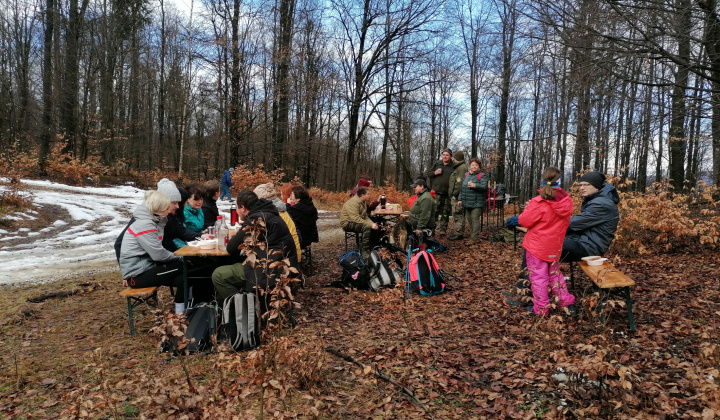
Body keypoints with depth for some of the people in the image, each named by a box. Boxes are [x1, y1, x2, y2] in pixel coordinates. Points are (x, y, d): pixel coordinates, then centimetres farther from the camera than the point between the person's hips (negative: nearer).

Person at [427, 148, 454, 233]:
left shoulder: (453, 166, 1)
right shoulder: (437, 164, 8)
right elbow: (428, 173, 14)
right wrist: (434, 173, -7)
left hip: (447, 193, 0)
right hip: (437, 192, 1)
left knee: (446, 212, 8)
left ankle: (443, 229, 16)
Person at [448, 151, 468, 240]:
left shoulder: (462, 168, -14)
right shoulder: (458, 167, 20)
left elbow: (459, 183, -21)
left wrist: (455, 194, -21)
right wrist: (453, 194, 20)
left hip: (457, 196, -11)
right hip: (455, 196, 11)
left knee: (458, 215, -8)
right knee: (457, 216, 14)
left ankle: (459, 234, -6)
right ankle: (459, 232, 21)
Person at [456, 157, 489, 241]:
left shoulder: (482, 176, -2)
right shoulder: (466, 175, 16)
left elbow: (484, 187, -15)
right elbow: (462, 188, 17)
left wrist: (475, 185, -30)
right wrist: (460, 199, 11)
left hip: (477, 203, -6)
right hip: (467, 203, 7)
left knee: (475, 219, -7)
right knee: (469, 219, 14)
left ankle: (475, 238, -2)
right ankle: (472, 234, 27)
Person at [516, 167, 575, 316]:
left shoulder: (538, 203, -23)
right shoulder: (567, 200, -6)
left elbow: (524, 221, -17)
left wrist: (528, 209, 2)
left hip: (537, 246, -5)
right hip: (555, 245, 5)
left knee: (538, 276, 5)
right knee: (554, 272, 24)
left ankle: (541, 309, 13)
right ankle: (566, 301, 29)